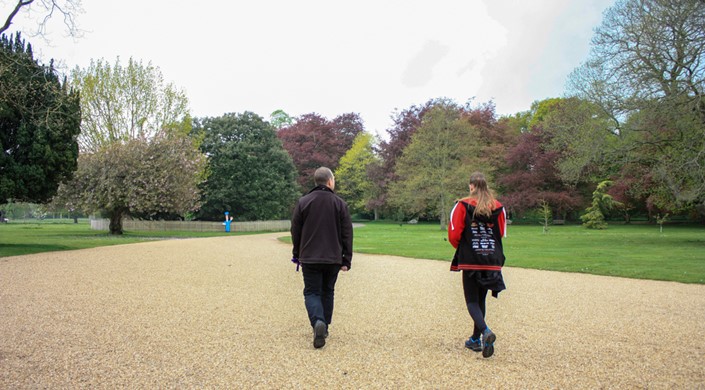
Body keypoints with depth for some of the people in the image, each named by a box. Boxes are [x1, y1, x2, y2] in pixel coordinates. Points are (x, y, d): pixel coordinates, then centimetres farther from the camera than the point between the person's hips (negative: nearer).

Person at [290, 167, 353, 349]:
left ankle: (318, 322, -21)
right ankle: (324, 328, 20)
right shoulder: (340, 204, -2)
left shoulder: (303, 202, -1)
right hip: (333, 258, 1)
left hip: (309, 258, -1)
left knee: (312, 292, 4)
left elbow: (295, 231, 3)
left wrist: (297, 254, 15)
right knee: (327, 292, 16)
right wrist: (346, 259, 4)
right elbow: (347, 234, -2)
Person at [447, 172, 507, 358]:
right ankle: (476, 339, 25)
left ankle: (485, 331, -22)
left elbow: (454, 235, -10)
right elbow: (502, 234, 8)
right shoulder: (498, 207, 2)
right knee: (481, 300, 18)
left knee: (472, 302, 3)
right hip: (492, 262, 4)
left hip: (470, 261, -4)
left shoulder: (463, 205, -9)